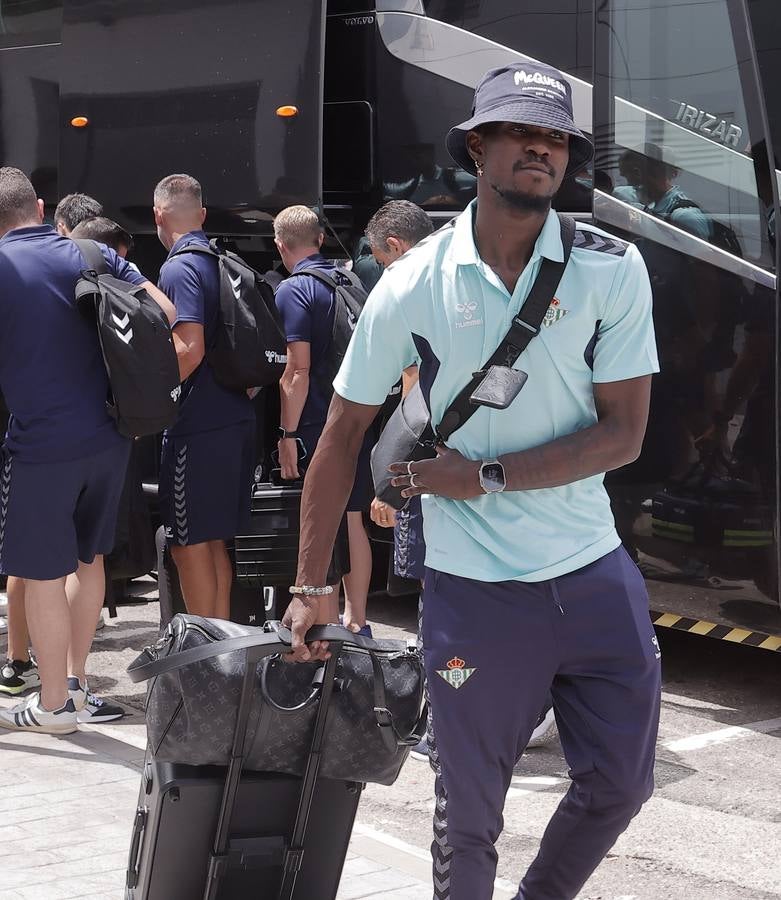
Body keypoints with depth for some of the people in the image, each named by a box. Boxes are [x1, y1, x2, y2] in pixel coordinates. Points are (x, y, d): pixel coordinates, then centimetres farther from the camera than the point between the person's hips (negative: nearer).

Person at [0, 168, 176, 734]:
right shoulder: (92, 257, 5)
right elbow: (165, 313, 2)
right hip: (110, 436, 6)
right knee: (88, 559, 20)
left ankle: (53, 704, 13)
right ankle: (75, 679, 30)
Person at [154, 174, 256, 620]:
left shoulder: (179, 268, -13)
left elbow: (190, 350, -22)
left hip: (198, 426, -9)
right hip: (237, 419, 9)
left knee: (190, 544, -1)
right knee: (215, 541, 17)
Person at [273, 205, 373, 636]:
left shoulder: (293, 291, -11)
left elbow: (298, 370, -18)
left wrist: (288, 433, -14)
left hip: (318, 425, -7)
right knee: (352, 521, 13)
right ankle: (356, 620, 21)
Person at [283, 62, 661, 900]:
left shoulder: (612, 268, -6)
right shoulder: (414, 283, -7)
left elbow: (622, 433, -8)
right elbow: (342, 434, 1)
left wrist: (485, 476, -16)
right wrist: (309, 586, 2)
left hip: (596, 575, 2)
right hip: (474, 589, -2)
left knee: (619, 784, 14)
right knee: (470, 808, 9)